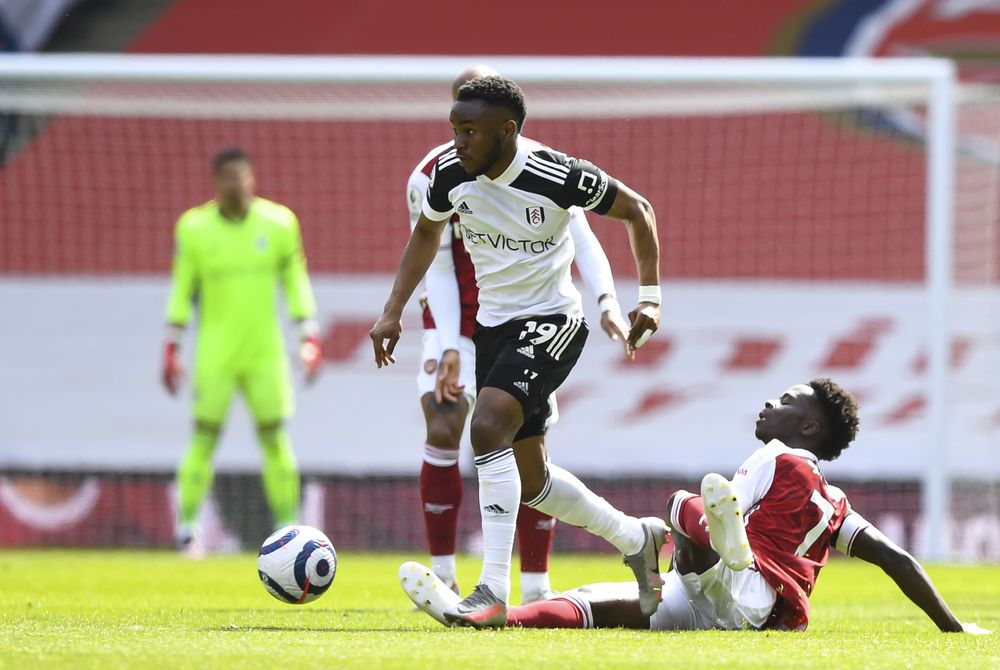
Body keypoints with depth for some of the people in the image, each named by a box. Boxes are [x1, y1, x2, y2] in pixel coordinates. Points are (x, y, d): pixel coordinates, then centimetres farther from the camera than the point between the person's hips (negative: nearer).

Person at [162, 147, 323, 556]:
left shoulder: (278, 224, 1)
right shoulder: (194, 229, -2)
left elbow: (296, 281, 8)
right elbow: (182, 291, 5)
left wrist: (310, 339, 2)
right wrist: (171, 350, 2)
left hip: (265, 352, 1)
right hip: (215, 355, -1)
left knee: (275, 438, -2)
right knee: (205, 437, -5)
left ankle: (288, 526, 5)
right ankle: (187, 529, 2)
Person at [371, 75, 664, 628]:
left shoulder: (558, 176, -22)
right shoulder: (450, 174, -7)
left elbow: (636, 210, -6)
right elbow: (426, 233, 15)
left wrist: (649, 297, -11)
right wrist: (393, 312, 8)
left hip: (551, 322, -7)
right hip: (493, 326, 7)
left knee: (488, 429, -29)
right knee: (530, 482, 12)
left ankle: (494, 591, -29)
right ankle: (635, 538, 35)